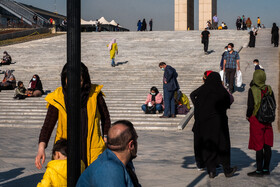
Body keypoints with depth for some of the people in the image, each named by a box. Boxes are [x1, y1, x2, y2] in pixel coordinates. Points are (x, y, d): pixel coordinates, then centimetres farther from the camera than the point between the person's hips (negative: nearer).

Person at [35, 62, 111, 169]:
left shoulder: (94, 94, -1)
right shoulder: (57, 98, -2)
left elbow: (105, 118, 14)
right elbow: (48, 125, -4)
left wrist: (106, 138, 11)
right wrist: (41, 148, -17)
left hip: (93, 152, 0)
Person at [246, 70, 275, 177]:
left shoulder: (252, 90, -13)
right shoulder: (269, 89, 3)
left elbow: (250, 106, -16)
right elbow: (274, 104, 7)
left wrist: (248, 115, 1)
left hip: (256, 120, -5)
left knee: (258, 147, -2)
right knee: (267, 146, 10)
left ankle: (259, 170, 2)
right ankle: (266, 169, 17)